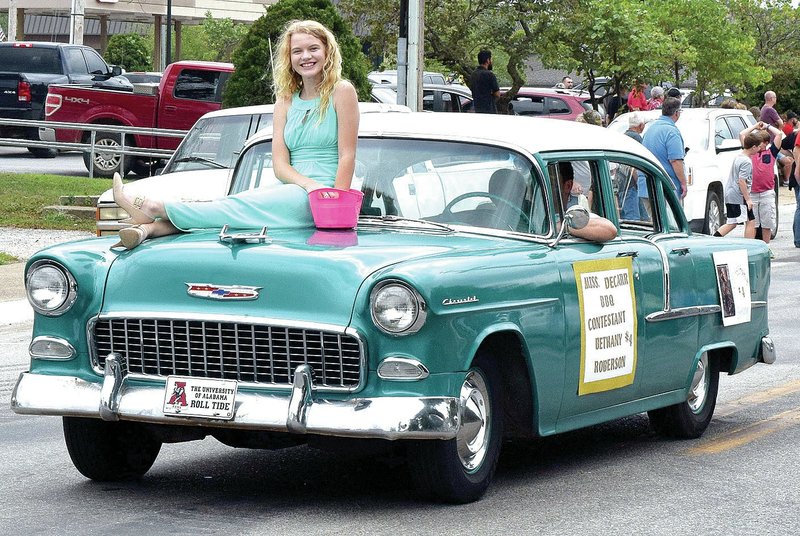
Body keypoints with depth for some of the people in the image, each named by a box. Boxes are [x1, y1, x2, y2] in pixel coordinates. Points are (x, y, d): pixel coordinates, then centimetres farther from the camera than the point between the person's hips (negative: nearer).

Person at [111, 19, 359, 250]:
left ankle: (158, 209, -28)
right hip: (292, 190, 5)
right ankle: (150, 228, -41)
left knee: (237, 206, -23)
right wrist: (310, 184, -16)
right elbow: (280, 165, 5)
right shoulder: (286, 101, 16)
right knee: (233, 204, -22)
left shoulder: (341, 92, 1)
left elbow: (347, 155, -6)